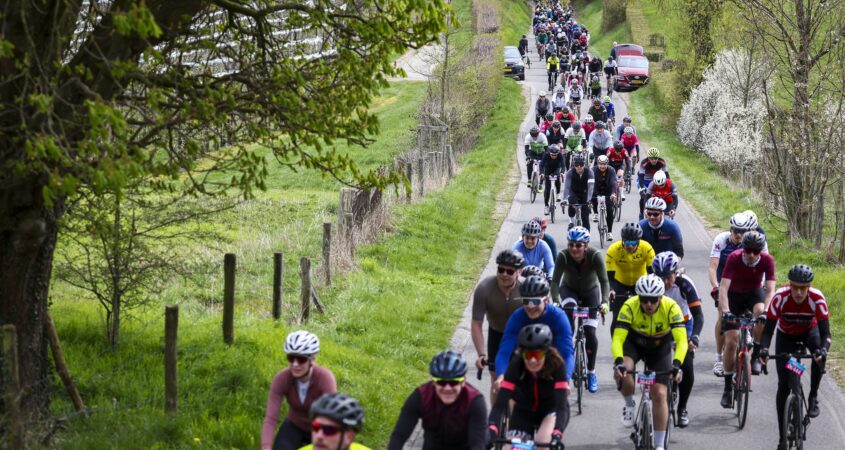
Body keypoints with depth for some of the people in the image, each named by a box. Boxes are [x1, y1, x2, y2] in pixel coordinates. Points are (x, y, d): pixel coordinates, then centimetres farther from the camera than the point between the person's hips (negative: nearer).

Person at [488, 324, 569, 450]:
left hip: (551, 410, -2)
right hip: (525, 411, 2)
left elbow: (561, 405, -36)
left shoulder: (556, 365, -30)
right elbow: (501, 403, -34)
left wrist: (557, 435, -53)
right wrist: (491, 431, -51)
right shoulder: (516, 366, -28)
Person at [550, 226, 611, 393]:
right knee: (569, 307, -35)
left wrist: (604, 302, -48)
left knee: (590, 333, -10)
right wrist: (555, 301, -48)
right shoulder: (563, 256, -28)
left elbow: (604, 281, -33)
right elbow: (555, 281, -31)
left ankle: (591, 372, 10)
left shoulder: (595, 256, -30)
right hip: (569, 290, 0)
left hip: (590, 292, 0)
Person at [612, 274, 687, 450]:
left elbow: (681, 340, -36)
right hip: (634, 342, 0)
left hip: (660, 347, 0)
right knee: (623, 372, -31)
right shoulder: (629, 307, -31)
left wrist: (676, 365, -52)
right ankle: (630, 405, 0)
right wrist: (618, 363, -53)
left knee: (660, 395, -8)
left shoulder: (671, 307, -31)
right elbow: (617, 339, -35)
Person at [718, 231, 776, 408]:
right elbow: (723, 287, -35)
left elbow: (770, 289, -29)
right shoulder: (734, 258, -29)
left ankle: (756, 356, -15)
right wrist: (725, 311, -49)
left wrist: (766, 310, -46)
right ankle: (728, 386, 4)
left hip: (754, 293, 1)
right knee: (731, 341, -9)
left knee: (761, 314, -35)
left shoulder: (767, 260, -25)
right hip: (734, 295, -1)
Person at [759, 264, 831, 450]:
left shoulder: (817, 298, -33)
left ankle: (813, 396, -11)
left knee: (819, 355, -36)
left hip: (809, 331, 0)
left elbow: (825, 332, -35)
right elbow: (768, 329, -31)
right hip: (786, 335, 0)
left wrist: (823, 349, -56)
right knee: (783, 385, -8)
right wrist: (763, 349, -50)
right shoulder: (780, 297, -33)